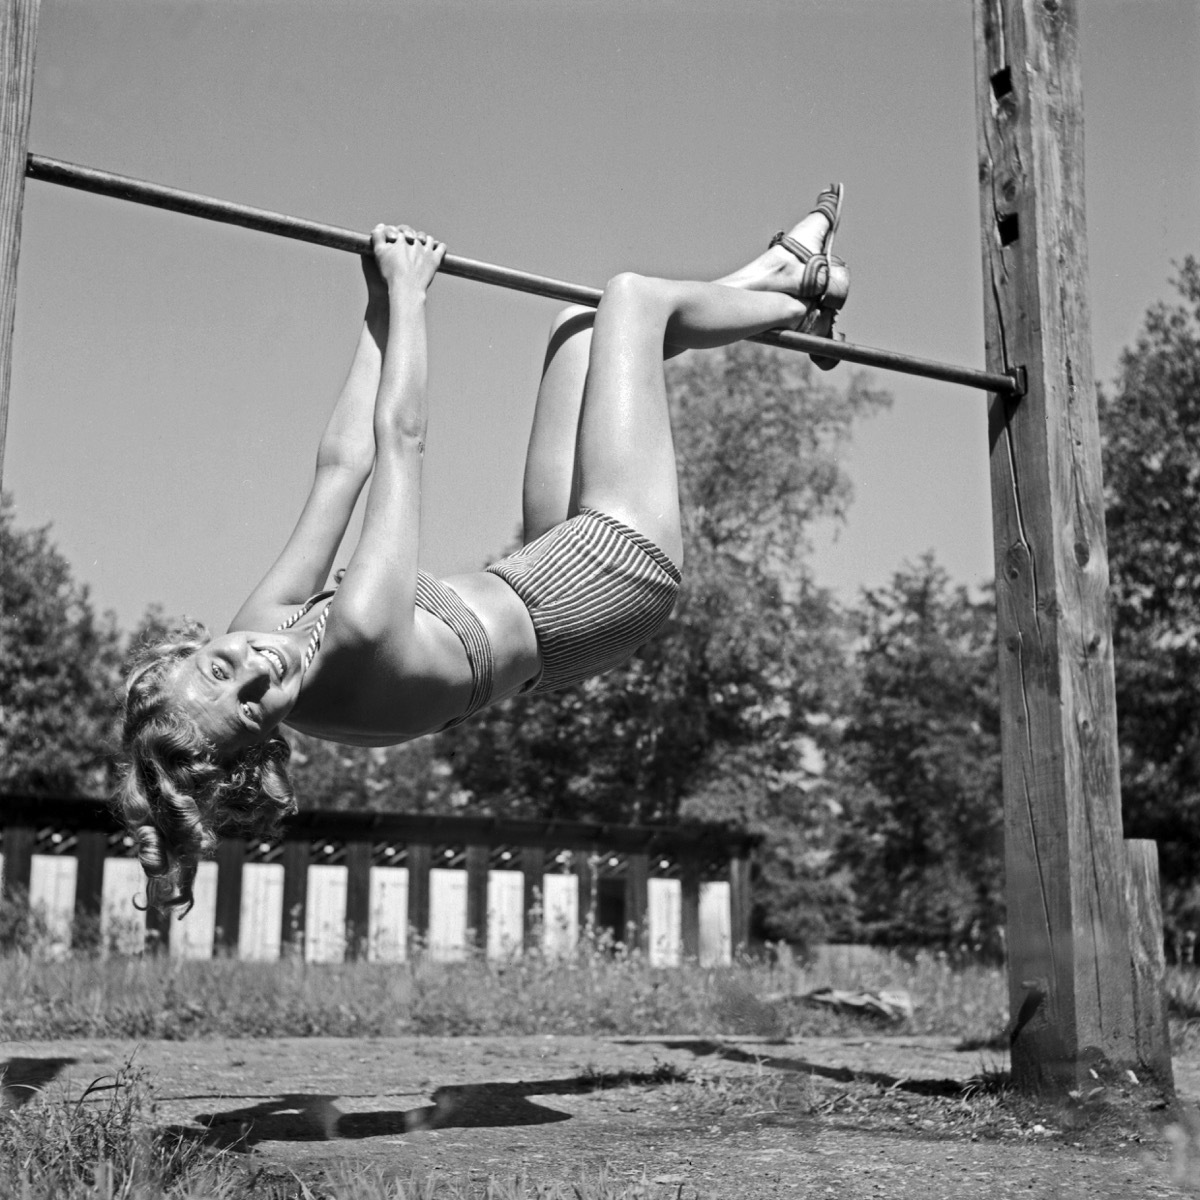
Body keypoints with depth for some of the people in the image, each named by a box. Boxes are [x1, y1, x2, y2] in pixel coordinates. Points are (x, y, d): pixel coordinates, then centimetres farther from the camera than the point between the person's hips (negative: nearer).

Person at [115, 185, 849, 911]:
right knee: (630, 297, -3)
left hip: (557, 574, 8)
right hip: (617, 568, -8)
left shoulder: (269, 628, -16)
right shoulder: (360, 642, -38)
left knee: (581, 324, 14)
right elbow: (400, 437, -31)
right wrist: (407, 294, -20)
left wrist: (381, 313, -3)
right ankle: (797, 293, 28)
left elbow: (343, 463, -10)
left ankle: (777, 271, 38)